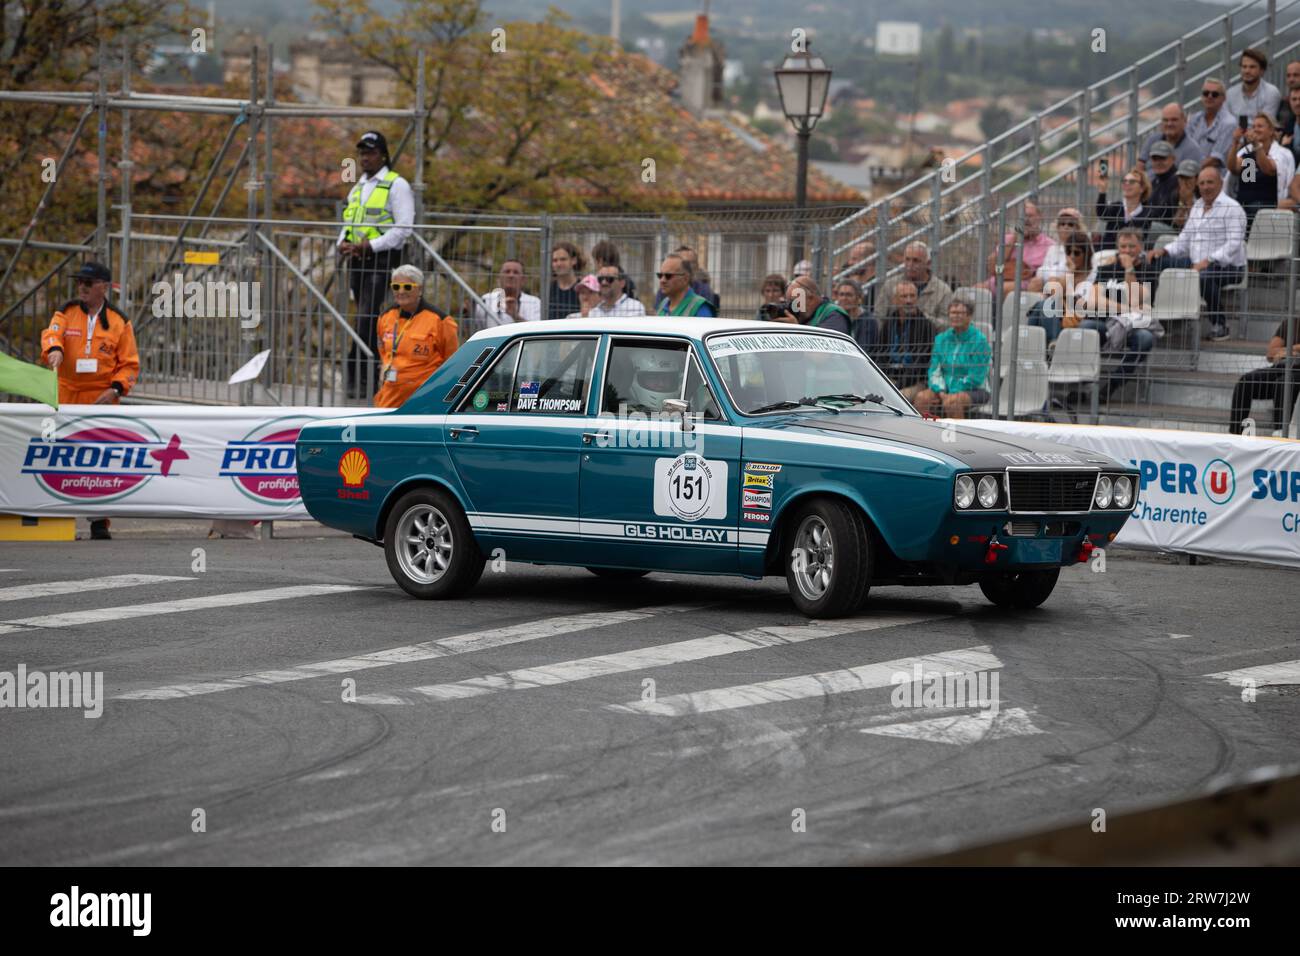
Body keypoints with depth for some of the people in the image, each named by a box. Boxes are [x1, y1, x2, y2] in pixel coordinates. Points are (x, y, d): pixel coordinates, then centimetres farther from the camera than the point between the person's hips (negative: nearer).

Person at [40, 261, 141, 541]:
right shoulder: (66, 313, 9)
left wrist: (116, 389, -12)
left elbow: (129, 364, 6)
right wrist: (54, 349, -35)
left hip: (101, 401, -1)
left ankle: (100, 523, -2)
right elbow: (52, 333, -11)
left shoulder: (119, 322, 6)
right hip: (66, 398, 2)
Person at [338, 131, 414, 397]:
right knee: (365, 319, 7)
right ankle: (370, 379, 11)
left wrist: (371, 245, -20)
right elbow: (348, 223, 25)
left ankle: (356, 375, -18)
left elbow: (403, 229, -12)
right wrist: (343, 243, 2)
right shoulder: (357, 189, 20)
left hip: (382, 259, -7)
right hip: (357, 260, 7)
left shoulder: (397, 186, -4)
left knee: (367, 318, -15)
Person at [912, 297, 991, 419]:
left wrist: (950, 394, -16)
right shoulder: (942, 338, 10)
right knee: (921, 398, -23)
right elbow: (935, 370, 8)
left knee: (951, 402, -36)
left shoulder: (979, 340, -7)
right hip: (945, 388, 5)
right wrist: (941, 392, -11)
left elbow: (975, 378, -12)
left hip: (973, 390, -5)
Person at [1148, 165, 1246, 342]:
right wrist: (1164, 251, 3)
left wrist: (1208, 261, -30)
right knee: (1159, 262, -7)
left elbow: (1234, 244, -19)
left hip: (1228, 266, -8)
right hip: (1196, 264, 8)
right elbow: (1185, 238, 22)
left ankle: (1220, 325, -23)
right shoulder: (1197, 206, 18)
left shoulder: (1231, 208, -8)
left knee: (1204, 276, -40)